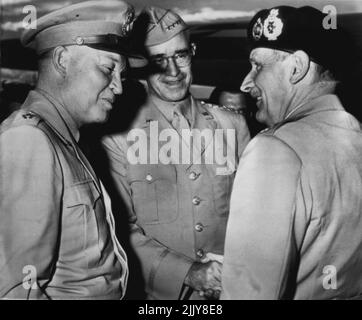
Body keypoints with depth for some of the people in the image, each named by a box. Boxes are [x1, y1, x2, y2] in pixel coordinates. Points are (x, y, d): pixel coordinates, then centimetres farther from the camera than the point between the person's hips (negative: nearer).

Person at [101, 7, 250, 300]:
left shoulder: (233, 125, -2)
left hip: (232, 287, 3)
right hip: (160, 292, -2)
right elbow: (124, 229, -11)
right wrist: (189, 273, -20)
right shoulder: (119, 137, -11)